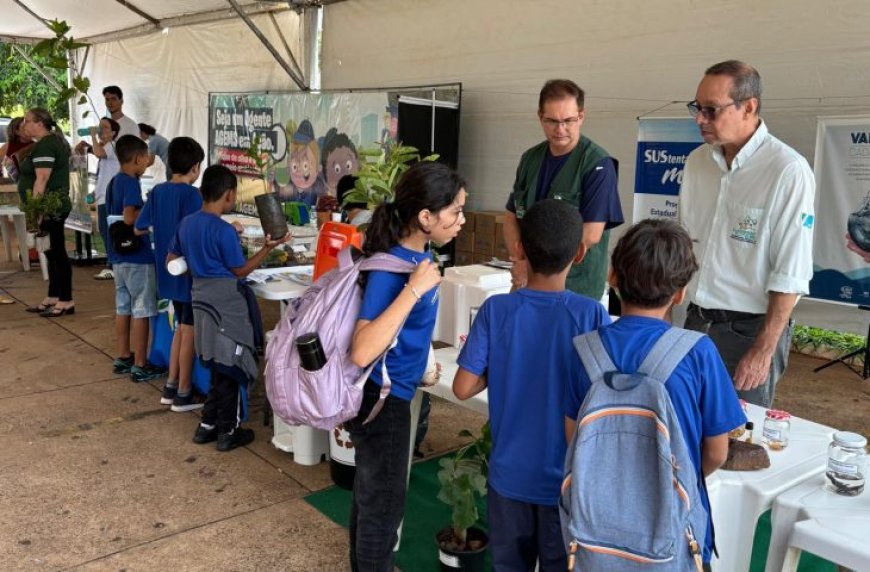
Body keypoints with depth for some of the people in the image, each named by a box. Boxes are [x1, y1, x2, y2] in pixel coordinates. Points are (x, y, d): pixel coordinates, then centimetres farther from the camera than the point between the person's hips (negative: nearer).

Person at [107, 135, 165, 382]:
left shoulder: (114, 182, 12)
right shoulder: (131, 183, -16)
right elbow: (129, 217, -26)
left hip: (119, 255, 9)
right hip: (137, 256, -9)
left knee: (123, 308, 16)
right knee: (142, 311, -2)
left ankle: (123, 357, 25)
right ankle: (140, 366, 2)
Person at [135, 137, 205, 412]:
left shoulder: (158, 191, 5)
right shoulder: (191, 194, -16)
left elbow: (139, 229, 10)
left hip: (168, 271, 7)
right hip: (188, 271, -7)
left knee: (181, 326, 20)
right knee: (190, 331, 3)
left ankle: (171, 387, 23)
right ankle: (184, 394, 10)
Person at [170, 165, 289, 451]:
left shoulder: (186, 223, 6)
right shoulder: (224, 230, -17)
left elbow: (171, 260, 15)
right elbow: (240, 271, -10)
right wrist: (268, 247, -11)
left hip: (202, 297, 8)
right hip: (226, 302, -8)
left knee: (219, 366, 18)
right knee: (230, 368, 4)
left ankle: (207, 425, 23)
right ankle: (227, 432, 12)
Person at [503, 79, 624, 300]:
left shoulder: (598, 165, -11)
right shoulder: (530, 158, 8)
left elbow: (590, 235, -17)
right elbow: (511, 217, 11)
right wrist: (520, 262, -6)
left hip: (576, 289, -5)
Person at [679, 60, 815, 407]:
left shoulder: (788, 171, -16)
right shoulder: (697, 161, 4)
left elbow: (790, 274, -16)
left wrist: (764, 350, -16)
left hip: (750, 328, -5)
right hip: (696, 320, 6)